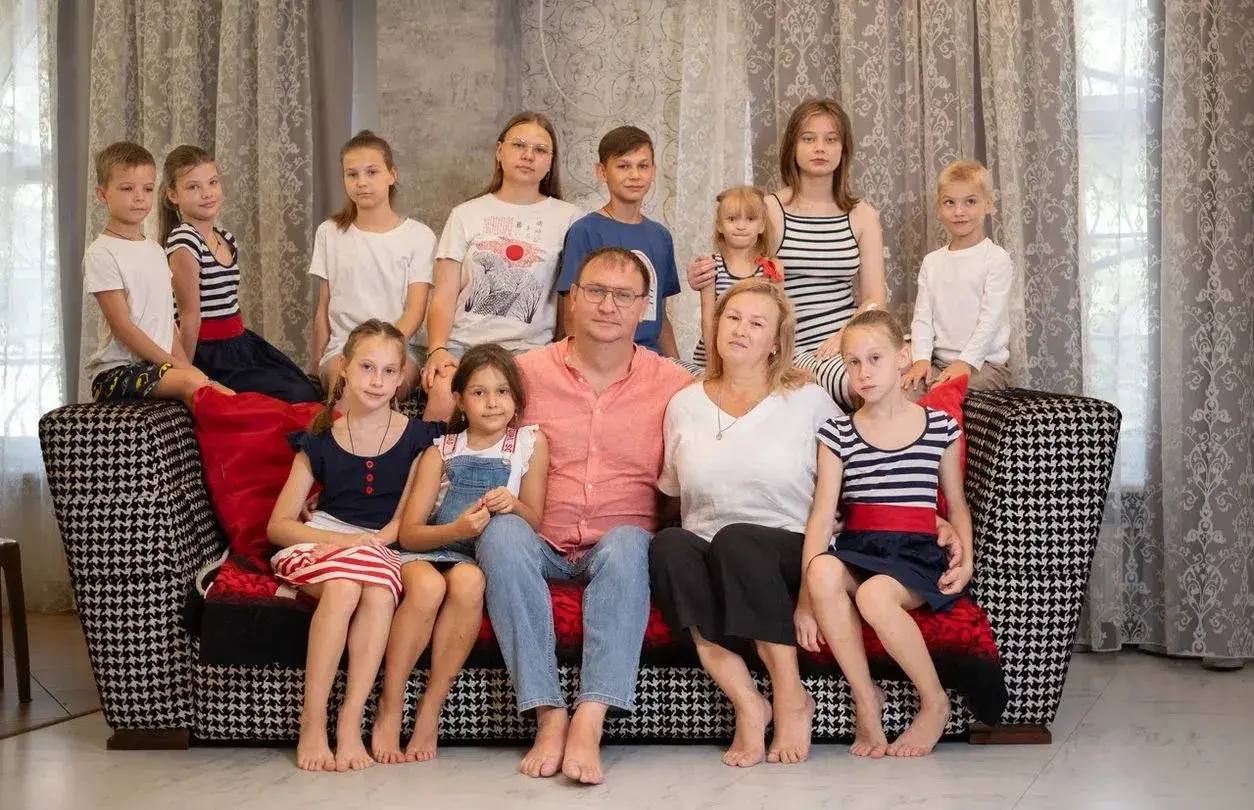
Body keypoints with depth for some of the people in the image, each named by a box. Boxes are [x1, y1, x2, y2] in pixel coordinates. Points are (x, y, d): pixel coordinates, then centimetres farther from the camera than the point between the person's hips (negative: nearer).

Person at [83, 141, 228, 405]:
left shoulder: (155, 250, 17)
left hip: (160, 366, 7)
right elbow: (123, 327, -13)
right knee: (193, 383, -31)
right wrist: (176, 365, -14)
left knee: (227, 396, -14)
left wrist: (186, 366, 1)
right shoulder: (102, 253, -7)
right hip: (117, 371, -7)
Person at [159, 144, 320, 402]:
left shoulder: (227, 239, 11)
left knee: (312, 393, -1)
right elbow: (190, 316, -14)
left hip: (241, 345, 8)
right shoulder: (183, 241, -15)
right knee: (299, 399, -14)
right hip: (210, 356, -8)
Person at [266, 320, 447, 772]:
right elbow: (278, 525, 5)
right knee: (343, 586, -35)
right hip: (319, 543, 0)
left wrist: (373, 541, -17)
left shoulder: (417, 438, 7)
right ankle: (312, 725, -29)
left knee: (380, 593, -36)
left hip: (384, 549, 0)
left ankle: (350, 723, -30)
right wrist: (341, 540, -11)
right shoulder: (319, 443, 7)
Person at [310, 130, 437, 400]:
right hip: (341, 347, 1)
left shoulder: (419, 235, 5)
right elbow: (324, 308, 14)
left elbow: (415, 310, -2)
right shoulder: (330, 233, 13)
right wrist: (316, 365, 9)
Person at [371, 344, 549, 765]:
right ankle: (389, 711, -23)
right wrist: (456, 529, -22)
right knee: (427, 585, -35)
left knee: (468, 581, -36)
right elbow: (408, 533, -2)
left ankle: (430, 710, -25)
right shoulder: (441, 450, 6)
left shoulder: (530, 441, 6)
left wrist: (514, 505, -18)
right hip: (429, 551, 0)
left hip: (486, 556, 0)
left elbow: (536, 522, 5)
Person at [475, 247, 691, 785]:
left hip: (623, 543, -1)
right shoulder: (527, 372, 9)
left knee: (626, 544, -35)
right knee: (501, 533, -32)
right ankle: (549, 716, -31)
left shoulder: (673, 383, 8)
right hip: (544, 544, 1)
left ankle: (589, 722, -38)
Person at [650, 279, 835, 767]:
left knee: (738, 540, -37)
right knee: (669, 546, -32)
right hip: (706, 554, 3)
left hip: (787, 556, -2)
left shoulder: (809, 401, 7)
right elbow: (671, 489, 21)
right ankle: (747, 703, -30)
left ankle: (791, 696, -24)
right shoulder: (684, 405, 15)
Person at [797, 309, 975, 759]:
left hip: (917, 553, -2)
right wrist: (806, 596, -12)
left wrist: (966, 557, -3)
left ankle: (935, 703, -9)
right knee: (824, 571, -35)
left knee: (875, 594, -35)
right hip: (857, 548, 2)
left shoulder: (939, 426, 8)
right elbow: (823, 514, -2)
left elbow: (956, 504, 16)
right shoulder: (837, 433, 7)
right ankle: (865, 698, -17)